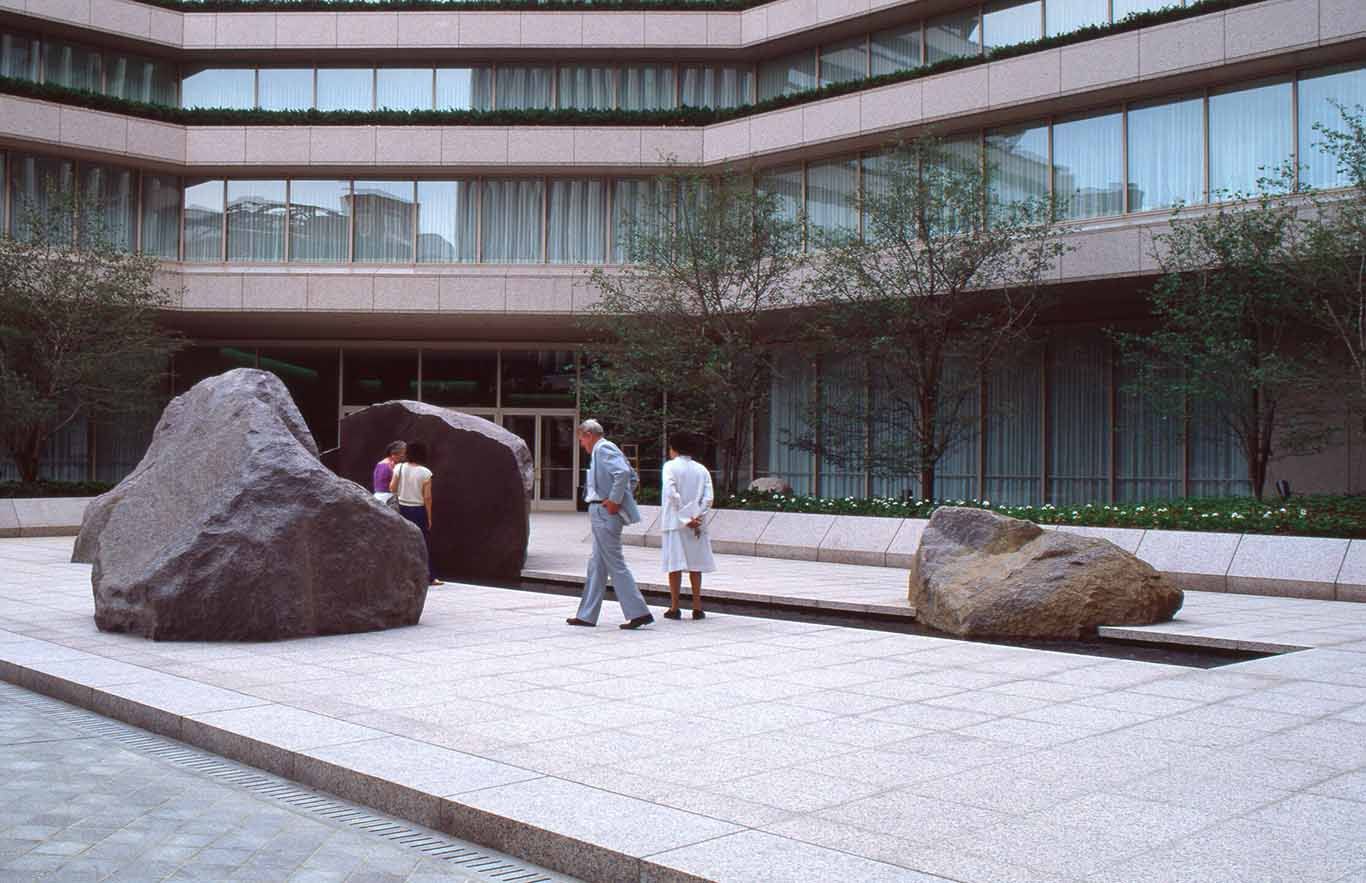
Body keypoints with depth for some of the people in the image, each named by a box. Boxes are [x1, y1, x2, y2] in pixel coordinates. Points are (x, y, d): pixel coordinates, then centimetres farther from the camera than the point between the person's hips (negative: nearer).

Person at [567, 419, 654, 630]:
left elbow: (623, 473, -27)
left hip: (605, 512, -11)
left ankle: (638, 612, -6)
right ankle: (587, 615, 19)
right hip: (602, 515, 11)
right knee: (597, 564, 13)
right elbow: (631, 473, 23)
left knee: (615, 564, -8)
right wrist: (617, 499, 16)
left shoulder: (603, 449, -13)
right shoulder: (604, 449, 17)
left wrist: (614, 500, -21)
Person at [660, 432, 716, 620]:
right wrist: (697, 518, -6)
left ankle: (674, 608, 1)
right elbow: (708, 499, -3)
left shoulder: (671, 466, -3)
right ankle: (697, 607, 10)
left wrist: (686, 518, -13)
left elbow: (672, 494, -16)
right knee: (695, 565, 10)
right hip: (696, 525, 3)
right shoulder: (702, 470, 8)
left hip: (674, 522, -3)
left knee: (675, 564, 0)